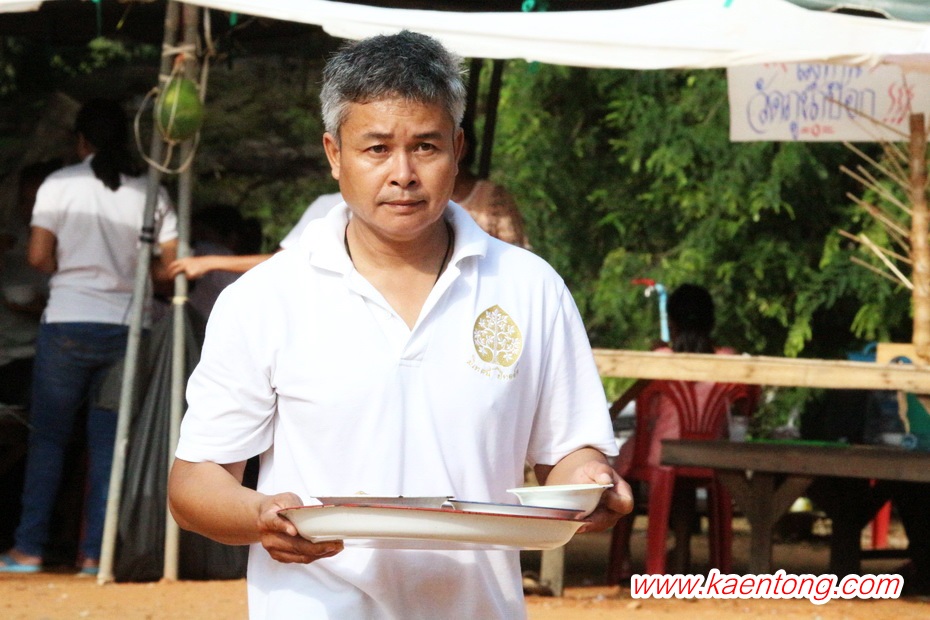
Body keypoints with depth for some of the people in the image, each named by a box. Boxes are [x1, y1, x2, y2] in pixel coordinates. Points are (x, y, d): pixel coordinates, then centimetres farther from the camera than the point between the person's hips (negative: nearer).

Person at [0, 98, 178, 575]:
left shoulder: (60, 185, -4)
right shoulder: (150, 194, 3)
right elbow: (172, 264, 1)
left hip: (68, 324, -2)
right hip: (126, 328, 2)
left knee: (47, 437, 6)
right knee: (108, 442, 7)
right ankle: (94, 553, 4)